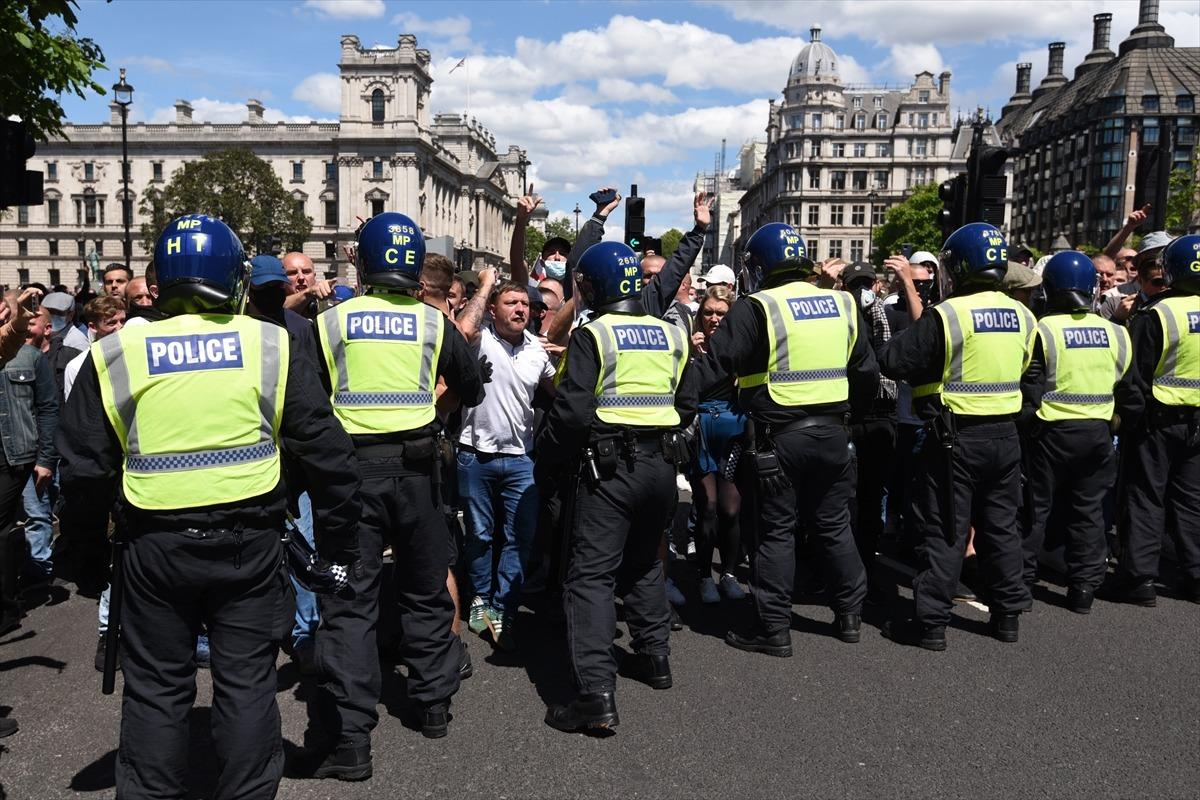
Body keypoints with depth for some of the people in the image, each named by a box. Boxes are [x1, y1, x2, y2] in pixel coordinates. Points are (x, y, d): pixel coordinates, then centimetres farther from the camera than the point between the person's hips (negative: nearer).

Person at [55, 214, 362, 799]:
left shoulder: (114, 356, -2)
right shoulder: (270, 347, -4)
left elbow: (85, 471, 2)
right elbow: (327, 450, -4)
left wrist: (89, 554, 15)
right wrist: (338, 541, 5)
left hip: (155, 546, 1)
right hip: (251, 543, 0)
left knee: (156, 688, 15)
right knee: (247, 682, 12)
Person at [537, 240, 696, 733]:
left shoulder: (593, 335, -9)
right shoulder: (670, 336, 10)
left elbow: (572, 410, -16)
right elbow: (687, 404, 13)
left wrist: (549, 457, -2)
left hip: (611, 465, -7)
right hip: (663, 464, 7)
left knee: (590, 576, -5)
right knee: (645, 562, 24)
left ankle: (597, 694, -11)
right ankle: (654, 656, 34)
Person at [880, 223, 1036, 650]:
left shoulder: (947, 315, -16)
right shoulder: (1022, 316, 5)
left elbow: (895, 362, -17)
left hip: (955, 437, -6)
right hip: (1004, 434, 6)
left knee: (945, 530, 0)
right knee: (1001, 526, 16)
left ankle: (931, 622, 4)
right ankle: (1007, 613, 26)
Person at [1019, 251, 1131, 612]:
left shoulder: (1044, 330, -12)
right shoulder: (1114, 332, 3)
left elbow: (1030, 390, -13)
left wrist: (1026, 422, 0)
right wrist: (1115, 421, 18)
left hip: (1053, 431, -4)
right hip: (1098, 431, 4)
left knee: (1036, 507, 7)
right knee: (1087, 509, 12)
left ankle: (1021, 582, 13)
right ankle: (1085, 586, 16)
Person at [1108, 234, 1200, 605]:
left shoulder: (1155, 315, -14)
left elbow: (1136, 378, -14)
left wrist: (1129, 419, -6)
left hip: (1157, 420, -5)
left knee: (1146, 497, 1)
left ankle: (1140, 577, 2)